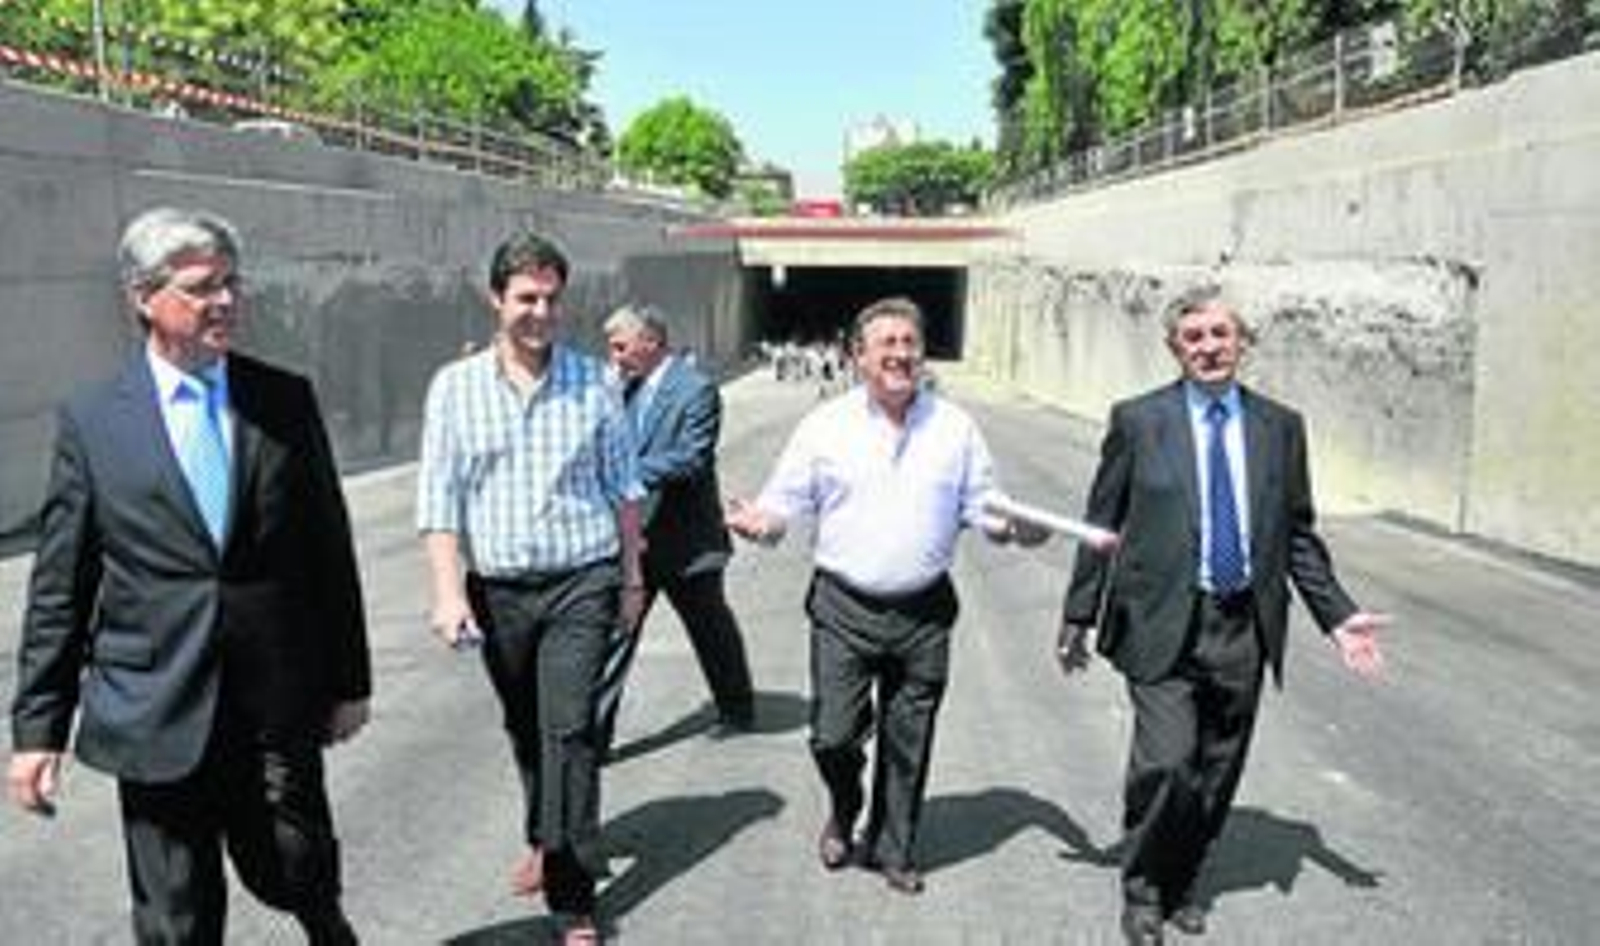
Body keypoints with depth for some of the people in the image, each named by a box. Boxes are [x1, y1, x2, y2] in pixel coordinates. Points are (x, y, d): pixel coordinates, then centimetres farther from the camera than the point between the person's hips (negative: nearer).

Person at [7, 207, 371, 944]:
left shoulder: (287, 400, 2)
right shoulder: (90, 422, -1)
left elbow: (330, 548, 4)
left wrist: (349, 681, 5)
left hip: (280, 706, 1)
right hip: (156, 714, 0)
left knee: (296, 873, 11)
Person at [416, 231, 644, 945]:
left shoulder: (593, 382, 0)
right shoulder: (455, 386, -1)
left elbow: (623, 487, 7)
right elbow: (439, 499, -4)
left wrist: (632, 577, 10)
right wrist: (449, 593, -12)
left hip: (581, 582, -2)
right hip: (498, 588, 2)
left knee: (569, 731, -7)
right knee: (524, 729, 17)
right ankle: (545, 840, 41)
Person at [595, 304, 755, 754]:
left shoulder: (696, 389, -15)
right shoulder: (630, 387, 7)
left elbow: (691, 461, -22)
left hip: (685, 539, -5)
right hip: (635, 536, 5)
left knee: (713, 630, 15)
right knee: (614, 632, 1)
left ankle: (737, 710, 36)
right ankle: (594, 734, 6)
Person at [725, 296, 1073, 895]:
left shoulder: (955, 427, 5)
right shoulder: (825, 425, 0)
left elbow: (982, 507, 7)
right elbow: (785, 503, 0)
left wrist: (1014, 527, -14)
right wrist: (759, 522, -22)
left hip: (923, 611, 2)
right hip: (843, 607, -1)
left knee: (908, 742, 11)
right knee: (834, 735, -1)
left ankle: (892, 848, 32)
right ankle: (843, 814, 32)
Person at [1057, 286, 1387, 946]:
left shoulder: (1280, 426, 8)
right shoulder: (1138, 420, 0)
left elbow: (1299, 535, 13)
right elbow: (1101, 524, 3)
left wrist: (1338, 616, 5)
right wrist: (1079, 615, 2)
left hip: (1244, 629, 3)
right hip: (1163, 625, -3)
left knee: (1216, 776, 11)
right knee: (1165, 763, -13)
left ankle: (1180, 886, 33)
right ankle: (1142, 890, 12)